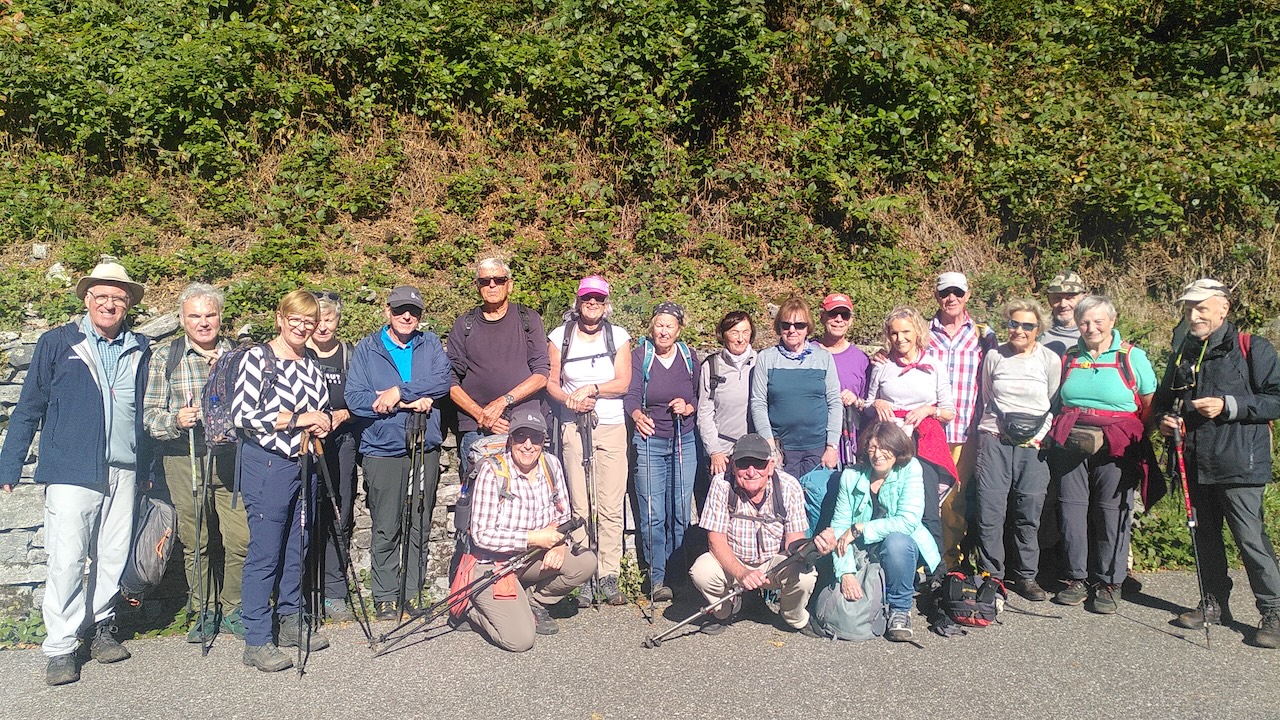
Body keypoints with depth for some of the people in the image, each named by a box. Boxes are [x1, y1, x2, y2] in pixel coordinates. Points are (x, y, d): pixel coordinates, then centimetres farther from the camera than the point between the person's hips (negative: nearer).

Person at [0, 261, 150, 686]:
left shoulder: (139, 350, 10)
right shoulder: (57, 344, 1)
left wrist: (147, 463, 11)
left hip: (123, 471, 3)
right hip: (72, 470, -3)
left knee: (114, 556, 11)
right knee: (67, 559, -4)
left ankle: (101, 627, 28)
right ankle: (60, 649, 7)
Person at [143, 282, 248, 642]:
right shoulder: (164, 357, 4)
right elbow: (149, 414, 2)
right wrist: (175, 419, -20)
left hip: (231, 459, 1)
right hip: (184, 460, 0)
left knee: (240, 539, -3)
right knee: (195, 543, 8)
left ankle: (232, 609, 16)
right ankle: (205, 612, 24)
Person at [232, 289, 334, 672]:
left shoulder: (311, 365, 15)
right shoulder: (257, 358, -4)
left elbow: (324, 410, 24)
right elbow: (242, 414, -12)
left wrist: (322, 422, 1)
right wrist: (296, 419, -15)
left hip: (305, 464, 7)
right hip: (267, 464, -7)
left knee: (297, 548, 13)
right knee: (264, 554, -5)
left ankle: (291, 620, 26)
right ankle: (257, 642, 1)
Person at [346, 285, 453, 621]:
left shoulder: (430, 344, 9)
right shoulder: (367, 348, 4)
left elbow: (444, 380, -7)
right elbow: (354, 398, -7)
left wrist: (399, 392, -16)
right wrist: (414, 402, -13)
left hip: (425, 447, 2)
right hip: (382, 451, -2)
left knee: (419, 527, 8)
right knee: (385, 529, 1)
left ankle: (412, 592, 19)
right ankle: (385, 596, 15)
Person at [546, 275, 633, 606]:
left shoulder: (619, 337, 8)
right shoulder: (560, 337, 8)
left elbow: (623, 383, 0)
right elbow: (551, 382, 8)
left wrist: (591, 388, -13)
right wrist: (570, 399, -11)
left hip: (612, 428, 0)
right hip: (573, 427, 0)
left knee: (611, 507, -3)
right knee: (579, 507, -2)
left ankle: (609, 575, 4)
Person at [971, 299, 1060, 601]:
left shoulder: (1050, 360, 4)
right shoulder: (993, 357, 7)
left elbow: (1055, 406, 9)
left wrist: (1040, 435, 2)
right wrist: (993, 428, 9)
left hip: (1032, 444, 0)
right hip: (995, 439, 1)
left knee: (1028, 513, 1)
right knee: (989, 511, -4)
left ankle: (1025, 576, 15)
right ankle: (991, 574, 8)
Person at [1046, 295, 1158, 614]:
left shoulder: (1133, 357, 3)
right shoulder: (1069, 358, 14)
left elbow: (1150, 405, 3)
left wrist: (1127, 434, -8)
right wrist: (1062, 430, 9)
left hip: (1117, 448, -3)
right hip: (1070, 445, 3)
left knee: (1112, 513, -1)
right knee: (1071, 510, 4)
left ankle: (1109, 584, 12)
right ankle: (1076, 577, 17)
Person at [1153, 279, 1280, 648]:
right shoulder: (1182, 353, 16)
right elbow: (1163, 399, 26)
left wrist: (1228, 406, -18)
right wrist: (1164, 417, 5)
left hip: (1238, 463, -6)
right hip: (1196, 463, 6)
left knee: (1250, 537, -7)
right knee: (1205, 536, 13)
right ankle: (1215, 603, 25)